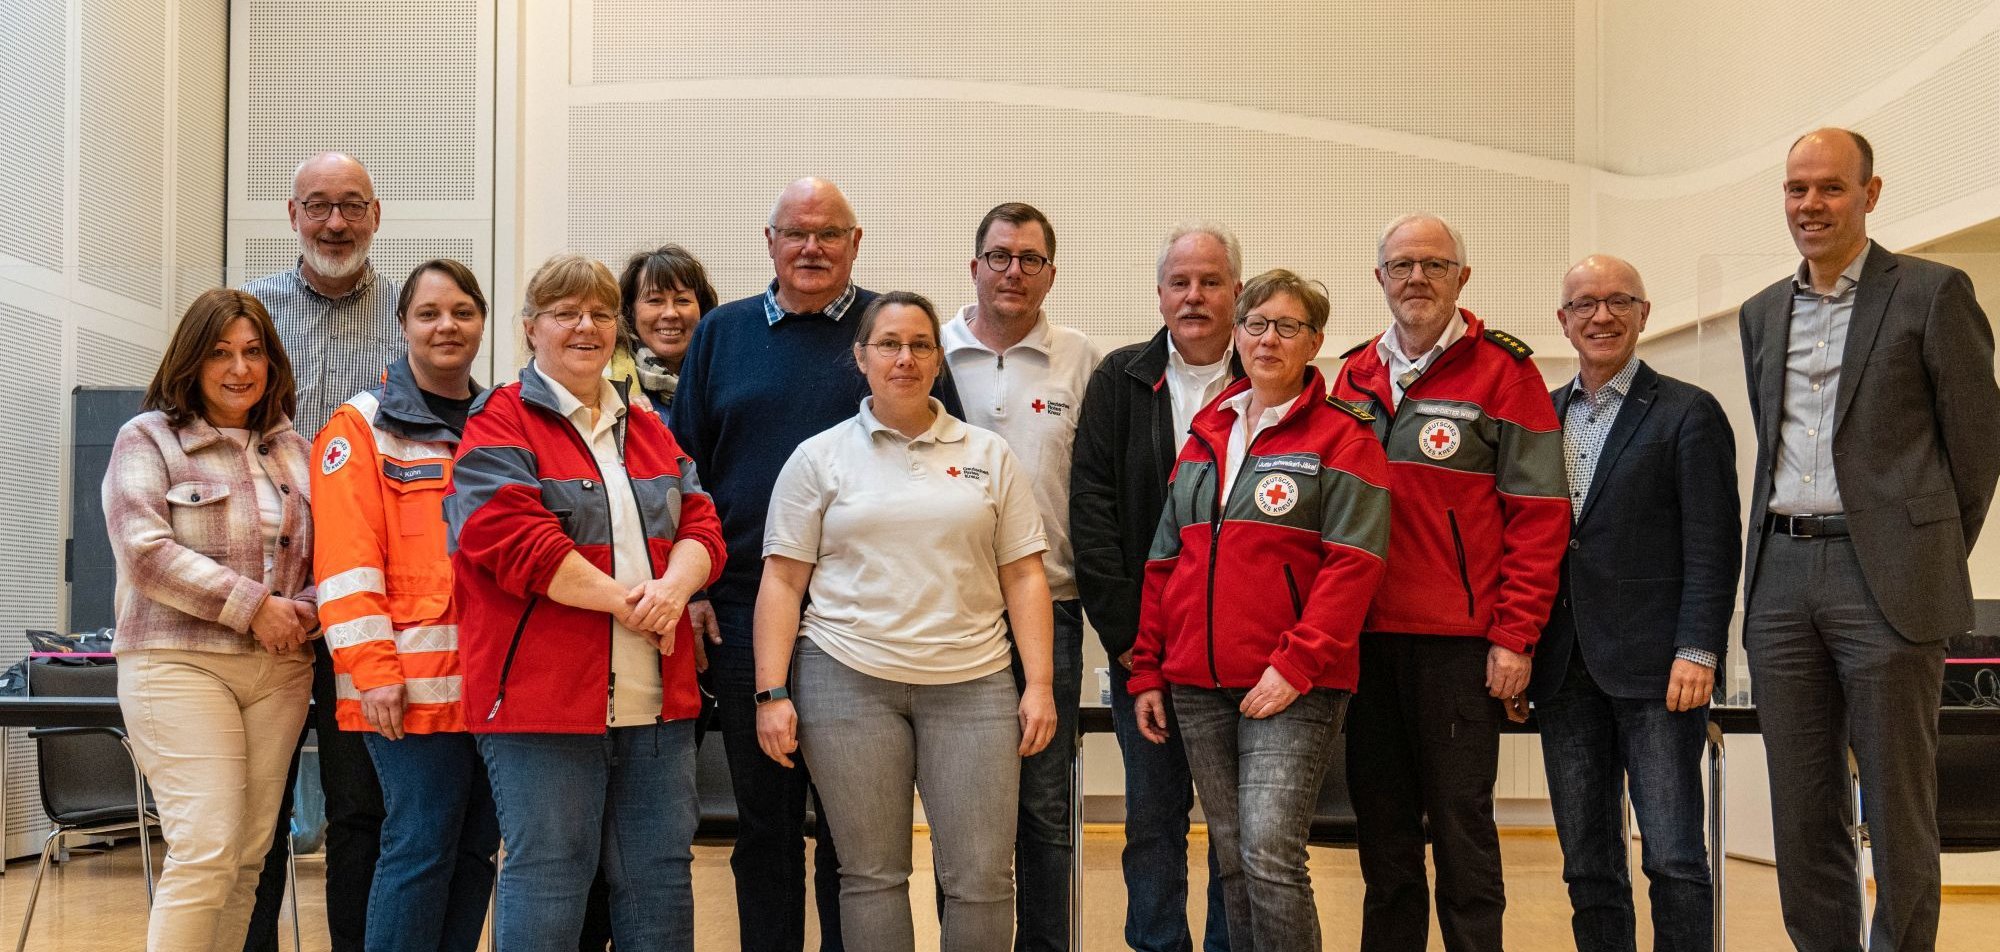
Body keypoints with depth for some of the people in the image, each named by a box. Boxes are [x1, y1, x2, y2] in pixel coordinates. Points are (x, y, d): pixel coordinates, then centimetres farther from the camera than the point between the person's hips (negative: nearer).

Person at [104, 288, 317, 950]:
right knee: (205, 851, -14)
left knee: (249, 857, 3)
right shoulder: (148, 439, 3)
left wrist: (309, 610, -5)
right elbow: (146, 550, -10)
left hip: (281, 670, 5)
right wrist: (254, 608, -13)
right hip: (180, 665, -5)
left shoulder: (294, 450, 17)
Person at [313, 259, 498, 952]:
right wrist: (373, 669, -15)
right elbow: (345, 560, -7)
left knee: (477, 845, 9)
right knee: (422, 844, -5)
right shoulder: (363, 426, 0)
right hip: (414, 682, -5)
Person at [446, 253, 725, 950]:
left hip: (658, 701, 6)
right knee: (547, 876, 0)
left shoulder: (650, 433, 18)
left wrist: (673, 587, -13)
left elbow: (700, 526, 10)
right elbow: (510, 537, -15)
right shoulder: (500, 424, -2)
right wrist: (625, 601, -15)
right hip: (543, 690, -6)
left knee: (661, 878, 10)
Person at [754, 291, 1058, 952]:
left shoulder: (988, 456, 11)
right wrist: (771, 692, -4)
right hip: (849, 678, -1)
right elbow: (783, 583, 4)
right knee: (871, 873, 4)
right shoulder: (819, 458, 6)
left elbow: (1023, 577, 8)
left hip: (972, 682, 1)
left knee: (983, 877, -2)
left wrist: (1039, 685, 0)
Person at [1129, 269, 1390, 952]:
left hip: (1293, 689, -6)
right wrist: (1147, 671, 13)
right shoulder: (1205, 437, 16)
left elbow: (1352, 564, -11)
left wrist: (1295, 664, -18)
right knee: (1232, 862, 10)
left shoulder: (1341, 438, -2)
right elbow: (1165, 562, 17)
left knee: (1270, 857, -14)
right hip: (1197, 687, 6)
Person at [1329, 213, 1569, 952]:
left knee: (1461, 830, 1)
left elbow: (1539, 516, -5)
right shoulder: (1354, 378, 13)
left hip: (1456, 642, -4)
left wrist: (1515, 637, -11)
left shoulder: (1502, 373, -1)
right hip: (1364, 639, 5)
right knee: (1383, 835, 11)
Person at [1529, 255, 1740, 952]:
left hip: (1654, 665, -4)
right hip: (1566, 671, 5)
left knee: (1675, 860, -4)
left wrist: (1698, 651, -15)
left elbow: (1712, 547, -5)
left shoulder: (1688, 413, 0)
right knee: (1587, 865, 9)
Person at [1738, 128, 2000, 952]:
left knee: (1898, 812, 0)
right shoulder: (1762, 314, 15)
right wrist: (1787, 547, 14)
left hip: (1886, 578, -5)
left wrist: (1932, 564, 5)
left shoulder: (1933, 293, -1)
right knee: (1801, 810, 8)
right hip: (1782, 577, 5)